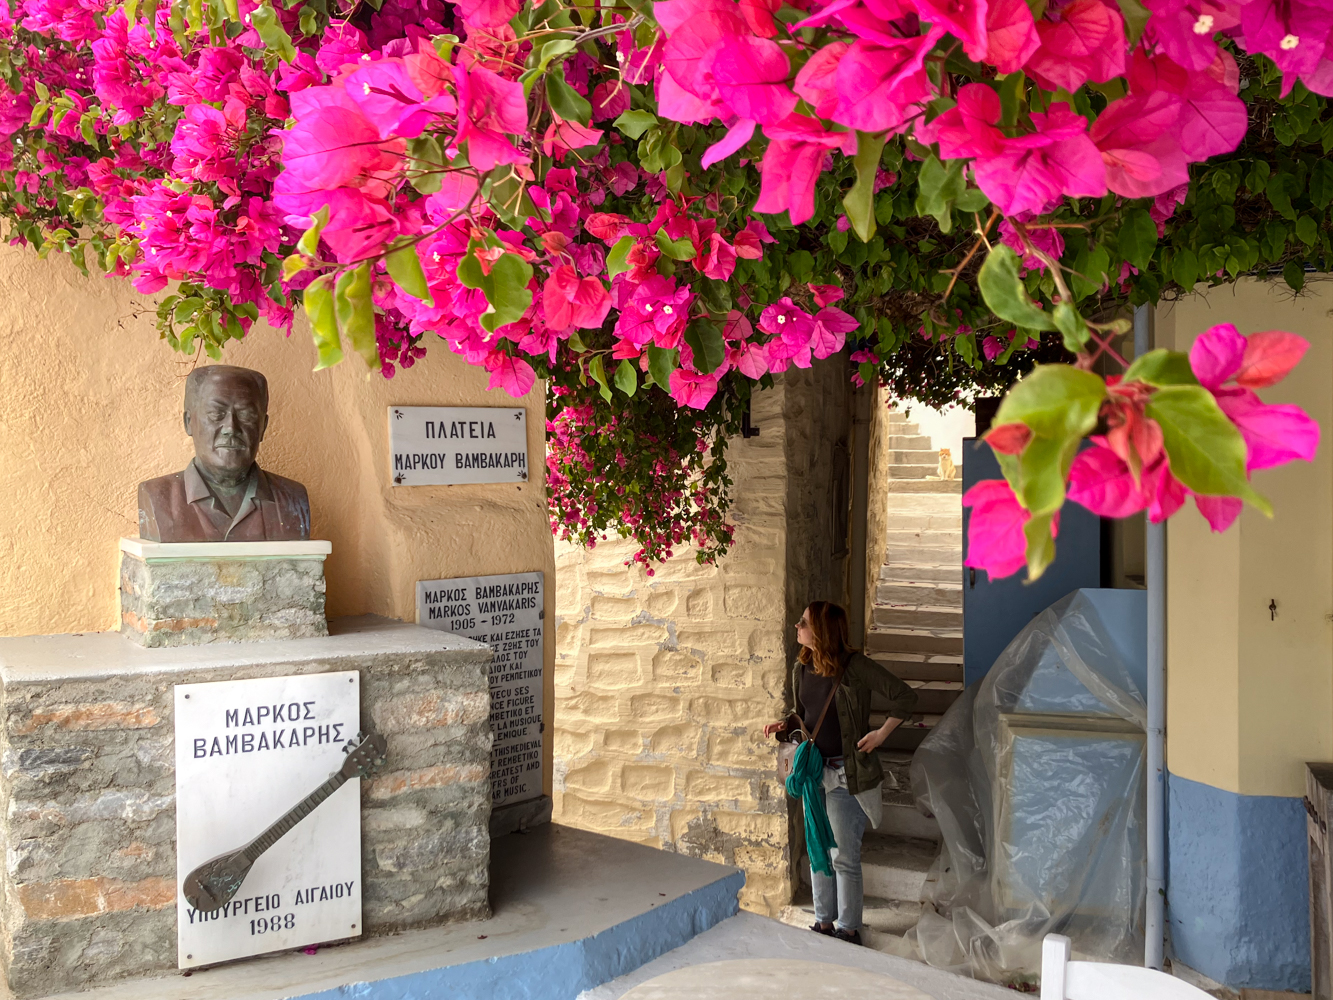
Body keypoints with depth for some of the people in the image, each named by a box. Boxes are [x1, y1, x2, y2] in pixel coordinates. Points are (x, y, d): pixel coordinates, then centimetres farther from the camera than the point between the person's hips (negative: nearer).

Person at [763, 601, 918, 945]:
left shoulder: (854, 666, -16)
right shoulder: (801, 668, 4)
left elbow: (905, 697, -14)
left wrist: (881, 733, -14)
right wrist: (783, 724, 1)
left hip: (846, 774, -7)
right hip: (813, 771, 7)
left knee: (845, 857, 1)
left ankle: (848, 930, 15)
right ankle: (824, 923, 29)